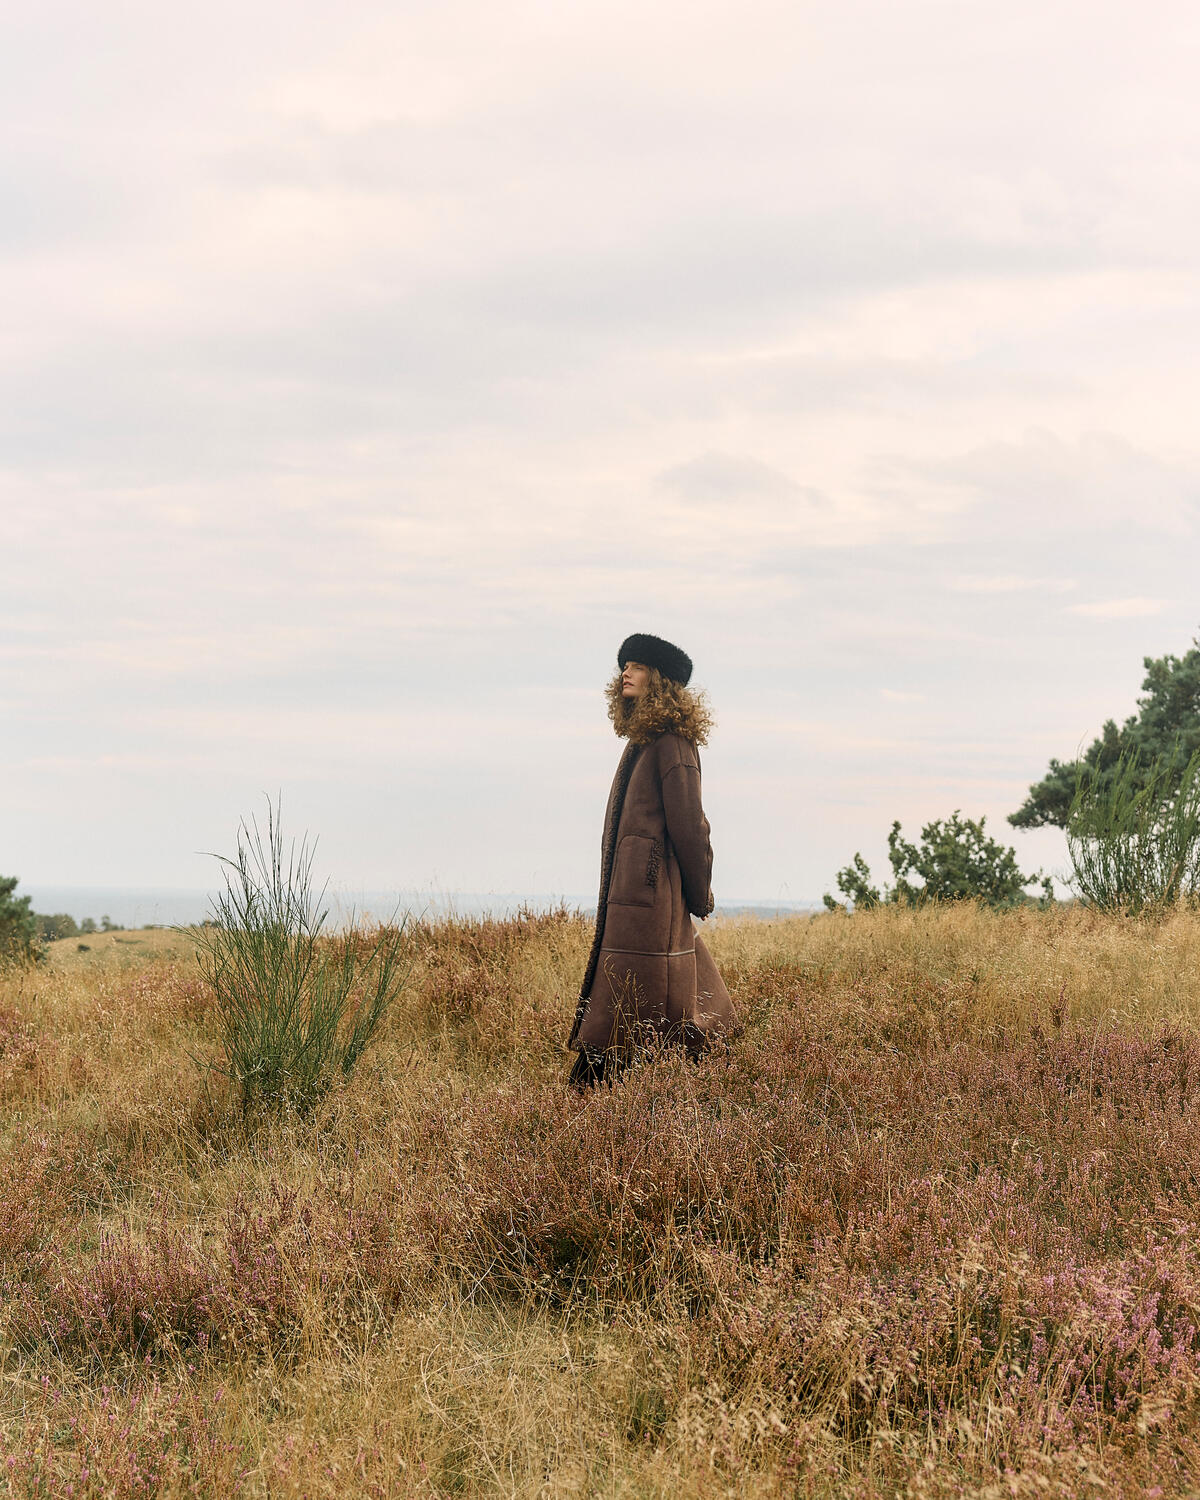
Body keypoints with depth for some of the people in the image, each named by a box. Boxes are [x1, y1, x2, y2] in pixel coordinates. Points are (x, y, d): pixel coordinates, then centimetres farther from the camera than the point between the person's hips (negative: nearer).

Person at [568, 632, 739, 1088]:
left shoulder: (671, 742, -11)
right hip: (626, 894, 9)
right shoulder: (642, 740, 17)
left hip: (648, 892, -9)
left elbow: (687, 824, -11)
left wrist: (699, 896, -7)